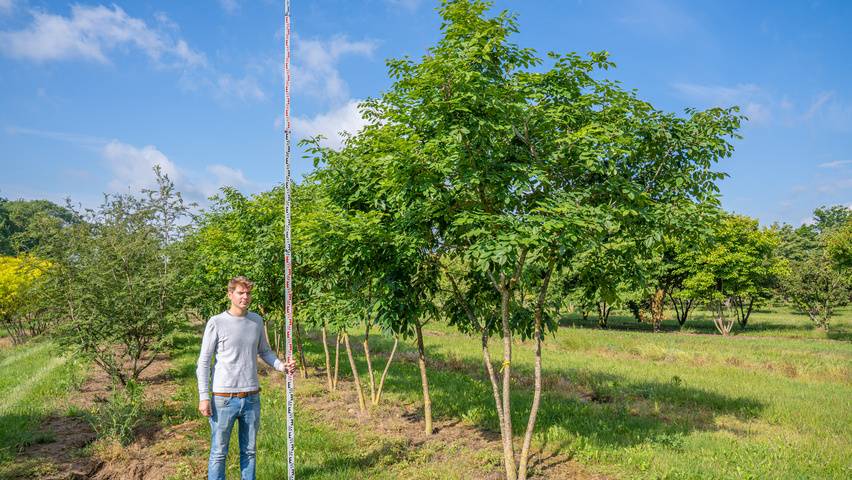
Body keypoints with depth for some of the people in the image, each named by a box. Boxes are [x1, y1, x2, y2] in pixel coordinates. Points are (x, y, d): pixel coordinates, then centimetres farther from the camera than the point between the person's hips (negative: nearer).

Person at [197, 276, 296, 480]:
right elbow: (204, 362, -3)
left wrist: (281, 366, -1)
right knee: (219, 453, 5)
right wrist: (203, 397, -8)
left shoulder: (256, 321, 7)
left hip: (252, 398, 4)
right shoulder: (216, 323, -6)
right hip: (224, 399, -4)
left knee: (249, 451, 14)